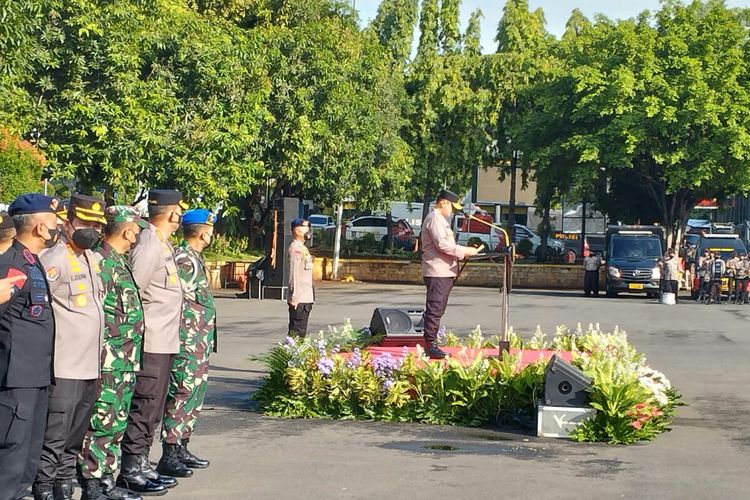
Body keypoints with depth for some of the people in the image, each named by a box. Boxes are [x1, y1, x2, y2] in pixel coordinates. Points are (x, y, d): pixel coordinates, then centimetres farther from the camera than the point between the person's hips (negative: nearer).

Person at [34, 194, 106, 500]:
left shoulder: (93, 259, 15)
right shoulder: (55, 259, -11)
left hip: (90, 365, 8)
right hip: (64, 367, -8)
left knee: (75, 438, 15)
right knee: (55, 436, -4)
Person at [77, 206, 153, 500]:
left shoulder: (119, 261, 17)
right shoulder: (101, 261, -14)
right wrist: (104, 353, -18)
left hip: (125, 363, 10)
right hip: (108, 364, -10)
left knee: (116, 426, 14)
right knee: (101, 424, -5)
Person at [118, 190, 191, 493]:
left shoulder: (162, 243, 14)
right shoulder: (149, 246, -17)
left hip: (165, 342, 10)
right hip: (151, 342, -10)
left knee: (153, 408, 17)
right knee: (144, 406, -4)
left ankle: (140, 463, 26)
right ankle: (130, 471, 3)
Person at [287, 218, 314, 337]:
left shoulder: (302, 248, 18)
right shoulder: (295, 249, -13)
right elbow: (293, 274, -19)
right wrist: (295, 297, -23)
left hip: (305, 298, 10)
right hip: (299, 300, -10)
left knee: (300, 331, 13)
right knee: (297, 332, -8)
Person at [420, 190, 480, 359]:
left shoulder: (440, 219, 24)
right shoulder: (435, 218, -11)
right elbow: (441, 244, -20)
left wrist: (462, 253, 15)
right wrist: (464, 251, -16)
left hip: (445, 272, 11)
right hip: (437, 272, -11)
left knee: (438, 310, 11)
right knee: (434, 310, -10)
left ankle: (432, 344, 15)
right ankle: (430, 345, -10)